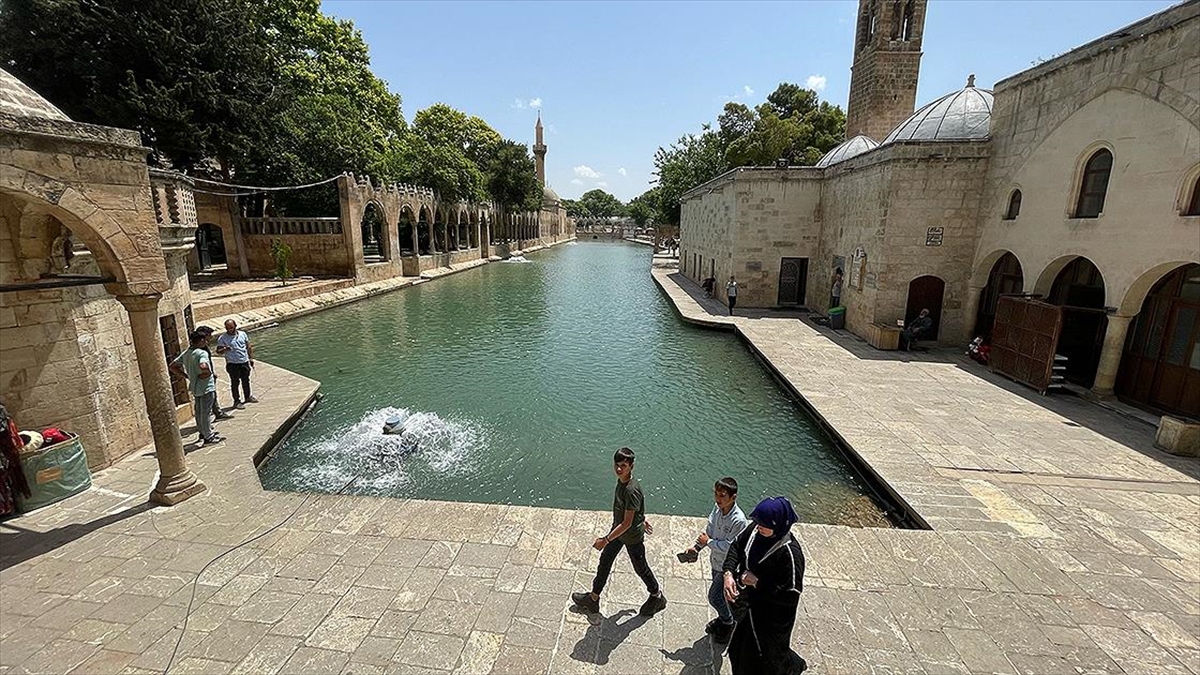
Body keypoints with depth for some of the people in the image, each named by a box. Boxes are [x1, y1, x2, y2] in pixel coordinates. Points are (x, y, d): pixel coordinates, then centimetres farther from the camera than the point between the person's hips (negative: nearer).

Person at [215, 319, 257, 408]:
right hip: (232, 364, -4)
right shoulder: (222, 338, -7)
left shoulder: (243, 334, 3)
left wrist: (251, 358, 8)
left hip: (245, 362, 4)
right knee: (235, 382, 3)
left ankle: (248, 396, 35)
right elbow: (218, 351, -6)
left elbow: (248, 347, 10)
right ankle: (236, 401, 13)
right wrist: (224, 350, -29)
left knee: (246, 380, 18)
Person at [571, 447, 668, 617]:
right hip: (618, 530, 8)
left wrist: (606, 539, -28)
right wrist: (641, 520, 22)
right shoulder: (621, 480, -9)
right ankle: (593, 599, 36)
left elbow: (627, 524, -31)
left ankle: (657, 597, 41)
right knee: (604, 561, 17)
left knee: (640, 568, 15)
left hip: (632, 536, -8)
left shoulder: (632, 490, -36)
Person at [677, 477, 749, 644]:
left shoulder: (738, 520, -33)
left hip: (728, 566, -6)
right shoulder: (718, 508, -12)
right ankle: (724, 618, 49)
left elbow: (730, 547, -29)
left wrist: (709, 542, -19)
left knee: (715, 597, 5)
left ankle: (728, 624, 31)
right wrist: (696, 547, -8)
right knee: (720, 594, 24)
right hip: (717, 560, 6)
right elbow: (709, 529, 0)